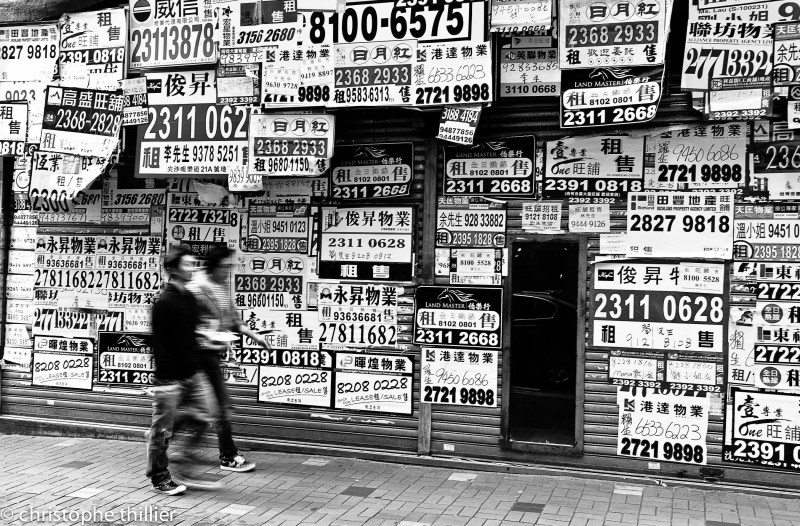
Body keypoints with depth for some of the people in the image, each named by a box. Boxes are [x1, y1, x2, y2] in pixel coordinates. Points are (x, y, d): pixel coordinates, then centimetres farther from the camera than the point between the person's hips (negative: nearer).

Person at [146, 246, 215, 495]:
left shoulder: (189, 298, 10)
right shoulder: (164, 302, -15)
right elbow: (159, 344, -16)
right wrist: (164, 376, -18)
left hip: (192, 372, 8)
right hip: (170, 378, -8)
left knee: (202, 415, 5)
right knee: (163, 428, 5)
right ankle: (159, 478, 18)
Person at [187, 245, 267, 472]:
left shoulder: (224, 286, 11)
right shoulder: (198, 288, -15)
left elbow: (233, 318, 20)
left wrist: (254, 336, 13)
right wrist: (208, 336, -26)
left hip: (214, 351, 9)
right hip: (204, 351, -9)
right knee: (223, 404, -5)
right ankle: (228, 457, 4)